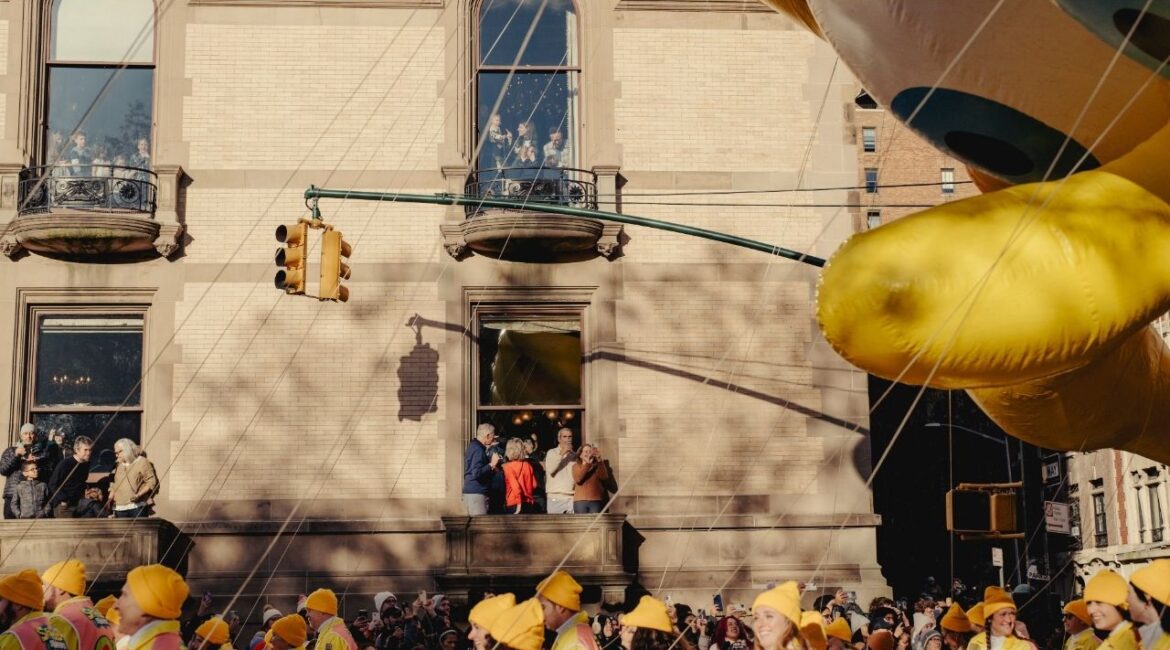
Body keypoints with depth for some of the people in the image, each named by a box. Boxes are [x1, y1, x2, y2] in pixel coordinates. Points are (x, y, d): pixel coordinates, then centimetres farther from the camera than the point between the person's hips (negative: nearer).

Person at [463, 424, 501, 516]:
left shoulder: (473, 446, 15)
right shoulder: (478, 450, -15)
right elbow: (476, 473, -25)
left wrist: (491, 467, 14)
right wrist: (491, 465, -18)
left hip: (470, 492, 10)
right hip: (476, 493, -10)